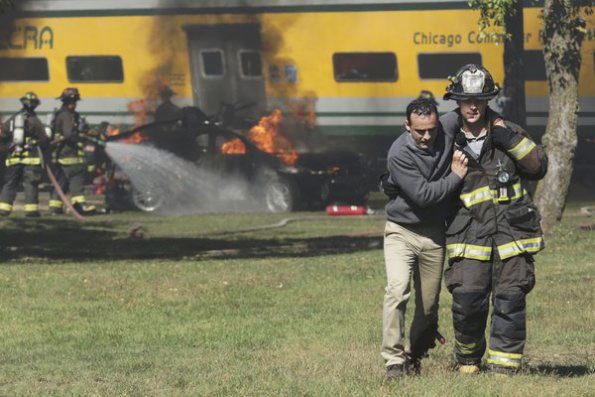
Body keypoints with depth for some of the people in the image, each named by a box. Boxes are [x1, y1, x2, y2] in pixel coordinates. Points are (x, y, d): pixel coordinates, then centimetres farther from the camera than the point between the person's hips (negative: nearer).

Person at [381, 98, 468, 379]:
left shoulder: (448, 139, -6)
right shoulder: (399, 154, -21)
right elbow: (423, 194, -24)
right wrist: (455, 177, -15)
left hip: (434, 234, 5)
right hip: (401, 231, -5)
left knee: (429, 303, 9)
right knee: (397, 290, -24)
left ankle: (415, 355, 30)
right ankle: (394, 360, -22)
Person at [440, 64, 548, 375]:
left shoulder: (506, 132, 6)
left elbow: (539, 168, 1)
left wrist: (513, 140, -9)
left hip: (511, 231, 1)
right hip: (470, 234, 0)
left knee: (510, 299, -3)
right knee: (467, 299, -8)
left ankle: (504, 365, 2)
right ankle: (468, 358, 16)